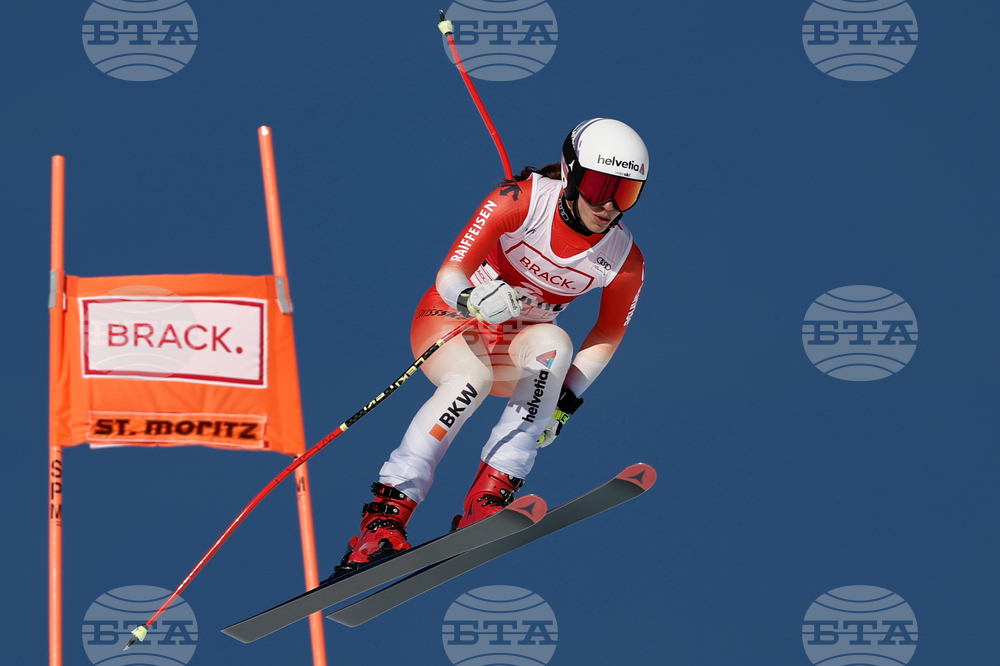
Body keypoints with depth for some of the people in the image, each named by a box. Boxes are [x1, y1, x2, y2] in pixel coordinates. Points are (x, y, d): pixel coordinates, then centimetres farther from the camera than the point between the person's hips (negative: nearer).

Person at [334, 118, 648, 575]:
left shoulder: (624, 261, -12)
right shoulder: (521, 201, -23)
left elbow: (608, 335, 4)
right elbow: (448, 277, -28)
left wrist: (564, 401, -5)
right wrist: (474, 300, -51)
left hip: (517, 351, 3)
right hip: (450, 321, -3)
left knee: (554, 343, -32)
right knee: (472, 376, -38)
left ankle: (488, 499, -34)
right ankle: (385, 514, -37)